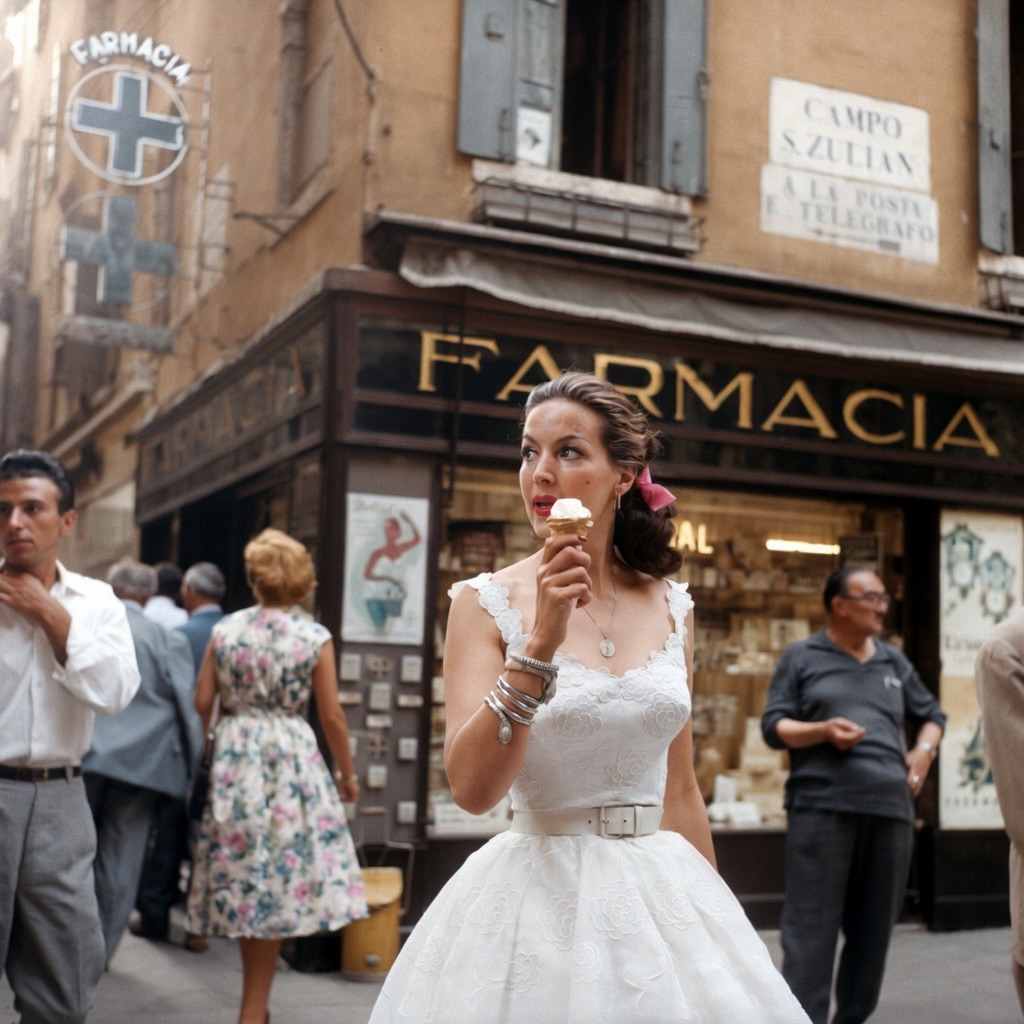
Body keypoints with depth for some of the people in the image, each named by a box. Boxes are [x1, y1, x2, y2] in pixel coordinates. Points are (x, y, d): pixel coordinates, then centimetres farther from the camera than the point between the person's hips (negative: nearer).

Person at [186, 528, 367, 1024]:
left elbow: (201, 701, 1)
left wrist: (204, 749, 17)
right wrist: (347, 773, 7)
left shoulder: (225, 630, 1)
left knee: (243, 872, 12)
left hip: (234, 757, 2)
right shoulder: (315, 637, -5)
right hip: (292, 758, -2)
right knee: (279, 881, 4)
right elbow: (331, 715, -5)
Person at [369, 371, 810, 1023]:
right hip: (540, 893, -3)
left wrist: (715, 917, 14)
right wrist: (540, 642, -25)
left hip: (661, 893, 4)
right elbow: (472, 787, -17)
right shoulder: (487, 603, -7)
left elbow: (679, 789, 11)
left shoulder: (671, 607, 4)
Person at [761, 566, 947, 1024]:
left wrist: (924, 750, 9)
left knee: (872, 931, 9)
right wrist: (822, 731, -15)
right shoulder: (801, 656, 7)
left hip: (890, 810, 5)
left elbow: (931, 714, 30)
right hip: (822, 807, -5)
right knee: (811, 929, -8)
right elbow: (772, 725, 2)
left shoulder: (893, 661, 20)